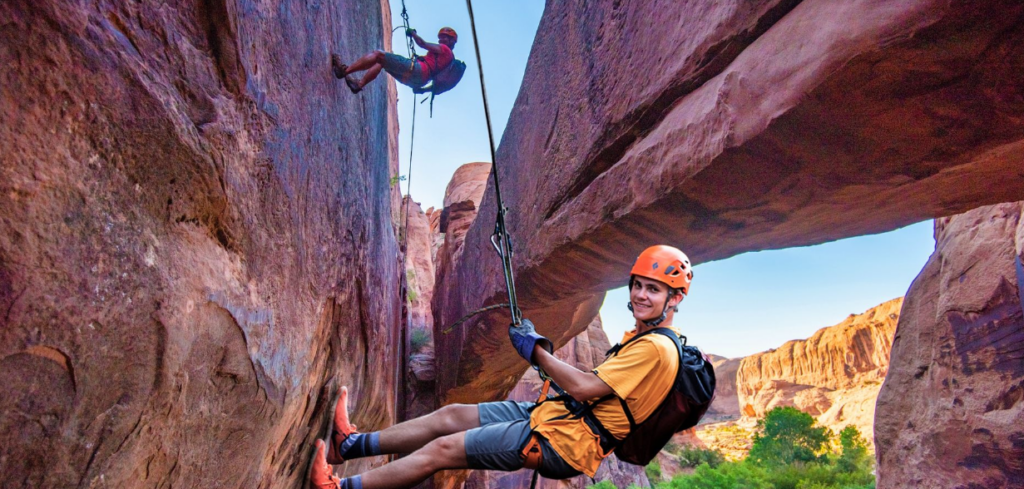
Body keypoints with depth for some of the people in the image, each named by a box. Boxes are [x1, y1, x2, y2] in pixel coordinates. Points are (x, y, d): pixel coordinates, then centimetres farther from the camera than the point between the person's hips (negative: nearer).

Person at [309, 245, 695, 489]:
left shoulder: (656, 348, -18)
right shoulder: (641, 337, 13)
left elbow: (584, 388, -22)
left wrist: (536, 351, -12)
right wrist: (546, 357, 6)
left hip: (563, 442, -9)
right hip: (557, 415, 9)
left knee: (442, 449, -6)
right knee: (450, 415, 9)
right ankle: (350, 445, 22)